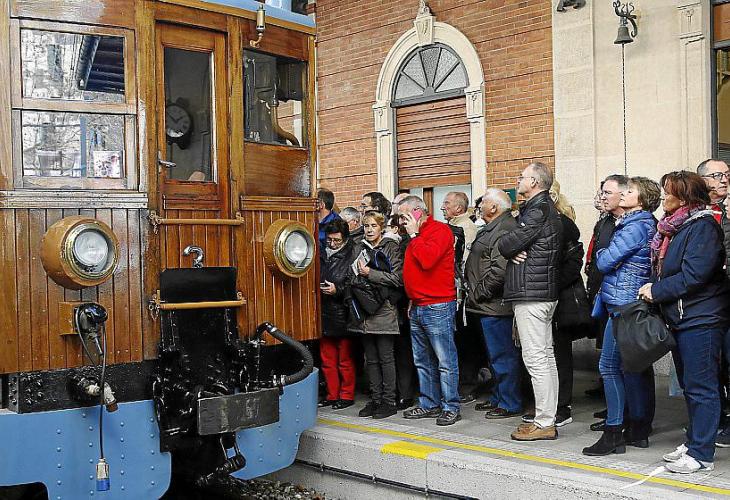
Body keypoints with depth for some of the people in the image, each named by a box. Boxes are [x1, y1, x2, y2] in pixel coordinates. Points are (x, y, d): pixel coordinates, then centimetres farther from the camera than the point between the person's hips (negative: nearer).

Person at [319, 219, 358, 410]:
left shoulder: (351, 257, -7)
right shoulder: (323, 256, 11)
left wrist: (338, 290, -19)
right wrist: (318, 289, 4)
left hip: (343, 316, -6)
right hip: (325, 315, 6)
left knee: (345, 361, 4)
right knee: (327, 360, 12)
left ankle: (347, 395, 16)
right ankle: (332, 395, 23)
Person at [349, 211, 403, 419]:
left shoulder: (390, 247, -3)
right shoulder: (359, 249, 14)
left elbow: (397, 278, -11)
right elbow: (354, 277, 23)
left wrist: (370, 273, -15)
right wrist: (358, 275, 1)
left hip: (384, 310, -6)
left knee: (386, 358, -1)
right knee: (370, 359, 10)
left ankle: (389, 401, 7)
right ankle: (375, 399, 18)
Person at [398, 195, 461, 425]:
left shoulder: (440, 230, -9)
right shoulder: (416, 235, 18)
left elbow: (427, 260, -25)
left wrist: (414, 235, -12)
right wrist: (412, 299, 16)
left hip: (438, 307, -9)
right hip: (417, 308, 9)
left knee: (445, 361, -4)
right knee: (423, 362, 14)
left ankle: (451, 407, 3)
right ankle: (429, 404, 22)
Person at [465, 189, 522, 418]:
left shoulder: (503, 230, -18)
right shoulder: (492, 229, 17)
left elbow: (499, 270, -27)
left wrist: (479, 292, -18)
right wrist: (476, 293, 18)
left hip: (495, 305, -11)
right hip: (489, 305, 11)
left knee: (502, 354, -2)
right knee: (496, 354, 19)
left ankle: (509, 404, 8)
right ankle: (498, 397, 31)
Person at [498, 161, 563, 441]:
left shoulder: (538, 210, -14)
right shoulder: (546, 208, 19)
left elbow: (507, 244, -18)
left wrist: (506, 247, 3)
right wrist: (513, 251, -5)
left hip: (530, 293, -11)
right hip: (544, 292, 11)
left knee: (536, 359, -7)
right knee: (545, 356, 14)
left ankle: (544, 424, -1)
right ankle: (547, 417, 22)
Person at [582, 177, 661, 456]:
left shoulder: (635, 226, -13)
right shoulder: (647, 224, 16)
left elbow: (605, 262, -14)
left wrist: (602, 253, 5)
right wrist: (607, 255, 4)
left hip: (623, 303, -10)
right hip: (632, 302, 10)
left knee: (609, 366, -6)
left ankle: (613, 434, -3)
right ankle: (639, 430, 20)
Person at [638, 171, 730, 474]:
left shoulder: (702, 225, -14)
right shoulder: (673, 226, 14)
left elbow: (693, 275, -22)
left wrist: (656, 290, -13)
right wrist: (653, 290, 6)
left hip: (700, 320, -10)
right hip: (678, 318, 10)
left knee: (700, 387, -4)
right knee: (689, 384, 16)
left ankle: (702, 454, 3)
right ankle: (693, 442, 27)